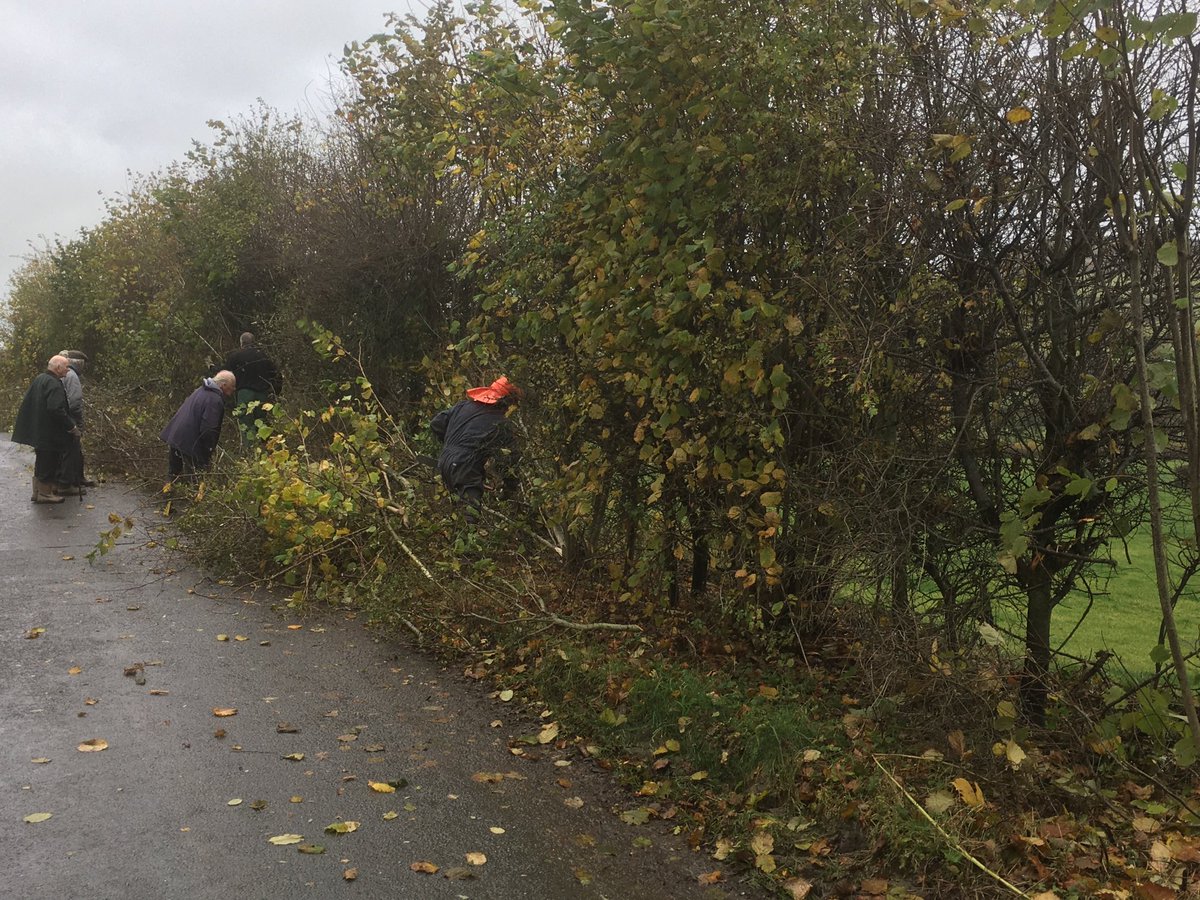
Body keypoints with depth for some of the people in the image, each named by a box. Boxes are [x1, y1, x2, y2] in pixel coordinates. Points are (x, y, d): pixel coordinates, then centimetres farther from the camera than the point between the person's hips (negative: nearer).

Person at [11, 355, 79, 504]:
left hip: (37, 431, 10)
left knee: (41, 463, 19)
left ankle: (37, 491, 28)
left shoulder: (39, 379, 11)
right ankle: (44, 493, 11)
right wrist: (72, 427, -20)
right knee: (49, 464, 2)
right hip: (49, 434, -10)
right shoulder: (54, 384, -20)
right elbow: (56, 410, -28)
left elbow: (29, 404, 20)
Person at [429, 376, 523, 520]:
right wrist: (511, 487, 9)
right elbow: (507, 460, -4)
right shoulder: (501, 424, -6)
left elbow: (436, 424, 16)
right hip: (467, 474, -8)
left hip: (445, 465, 8)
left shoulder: (463, 405, 12)